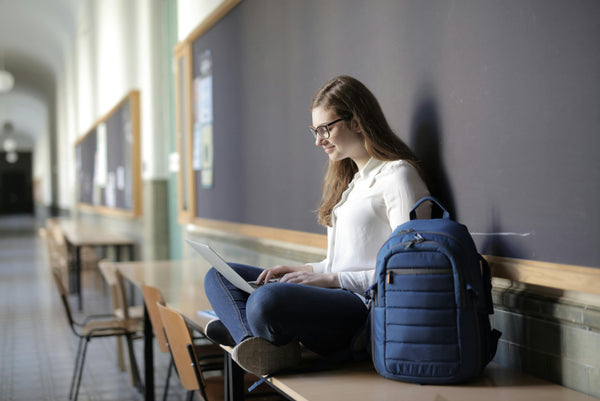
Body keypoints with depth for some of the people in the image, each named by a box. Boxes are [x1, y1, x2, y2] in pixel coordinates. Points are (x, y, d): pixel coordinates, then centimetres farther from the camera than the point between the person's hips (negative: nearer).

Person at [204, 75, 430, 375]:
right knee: (219, 276, 6)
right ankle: (255, 345, -22)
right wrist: (305, 270, 9)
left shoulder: (397, 175, -6)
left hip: (365, 306, -10)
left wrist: (332, 278, -14)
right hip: (335, 296, 11)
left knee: (266, 300, -38)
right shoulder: (350, 179, 24)